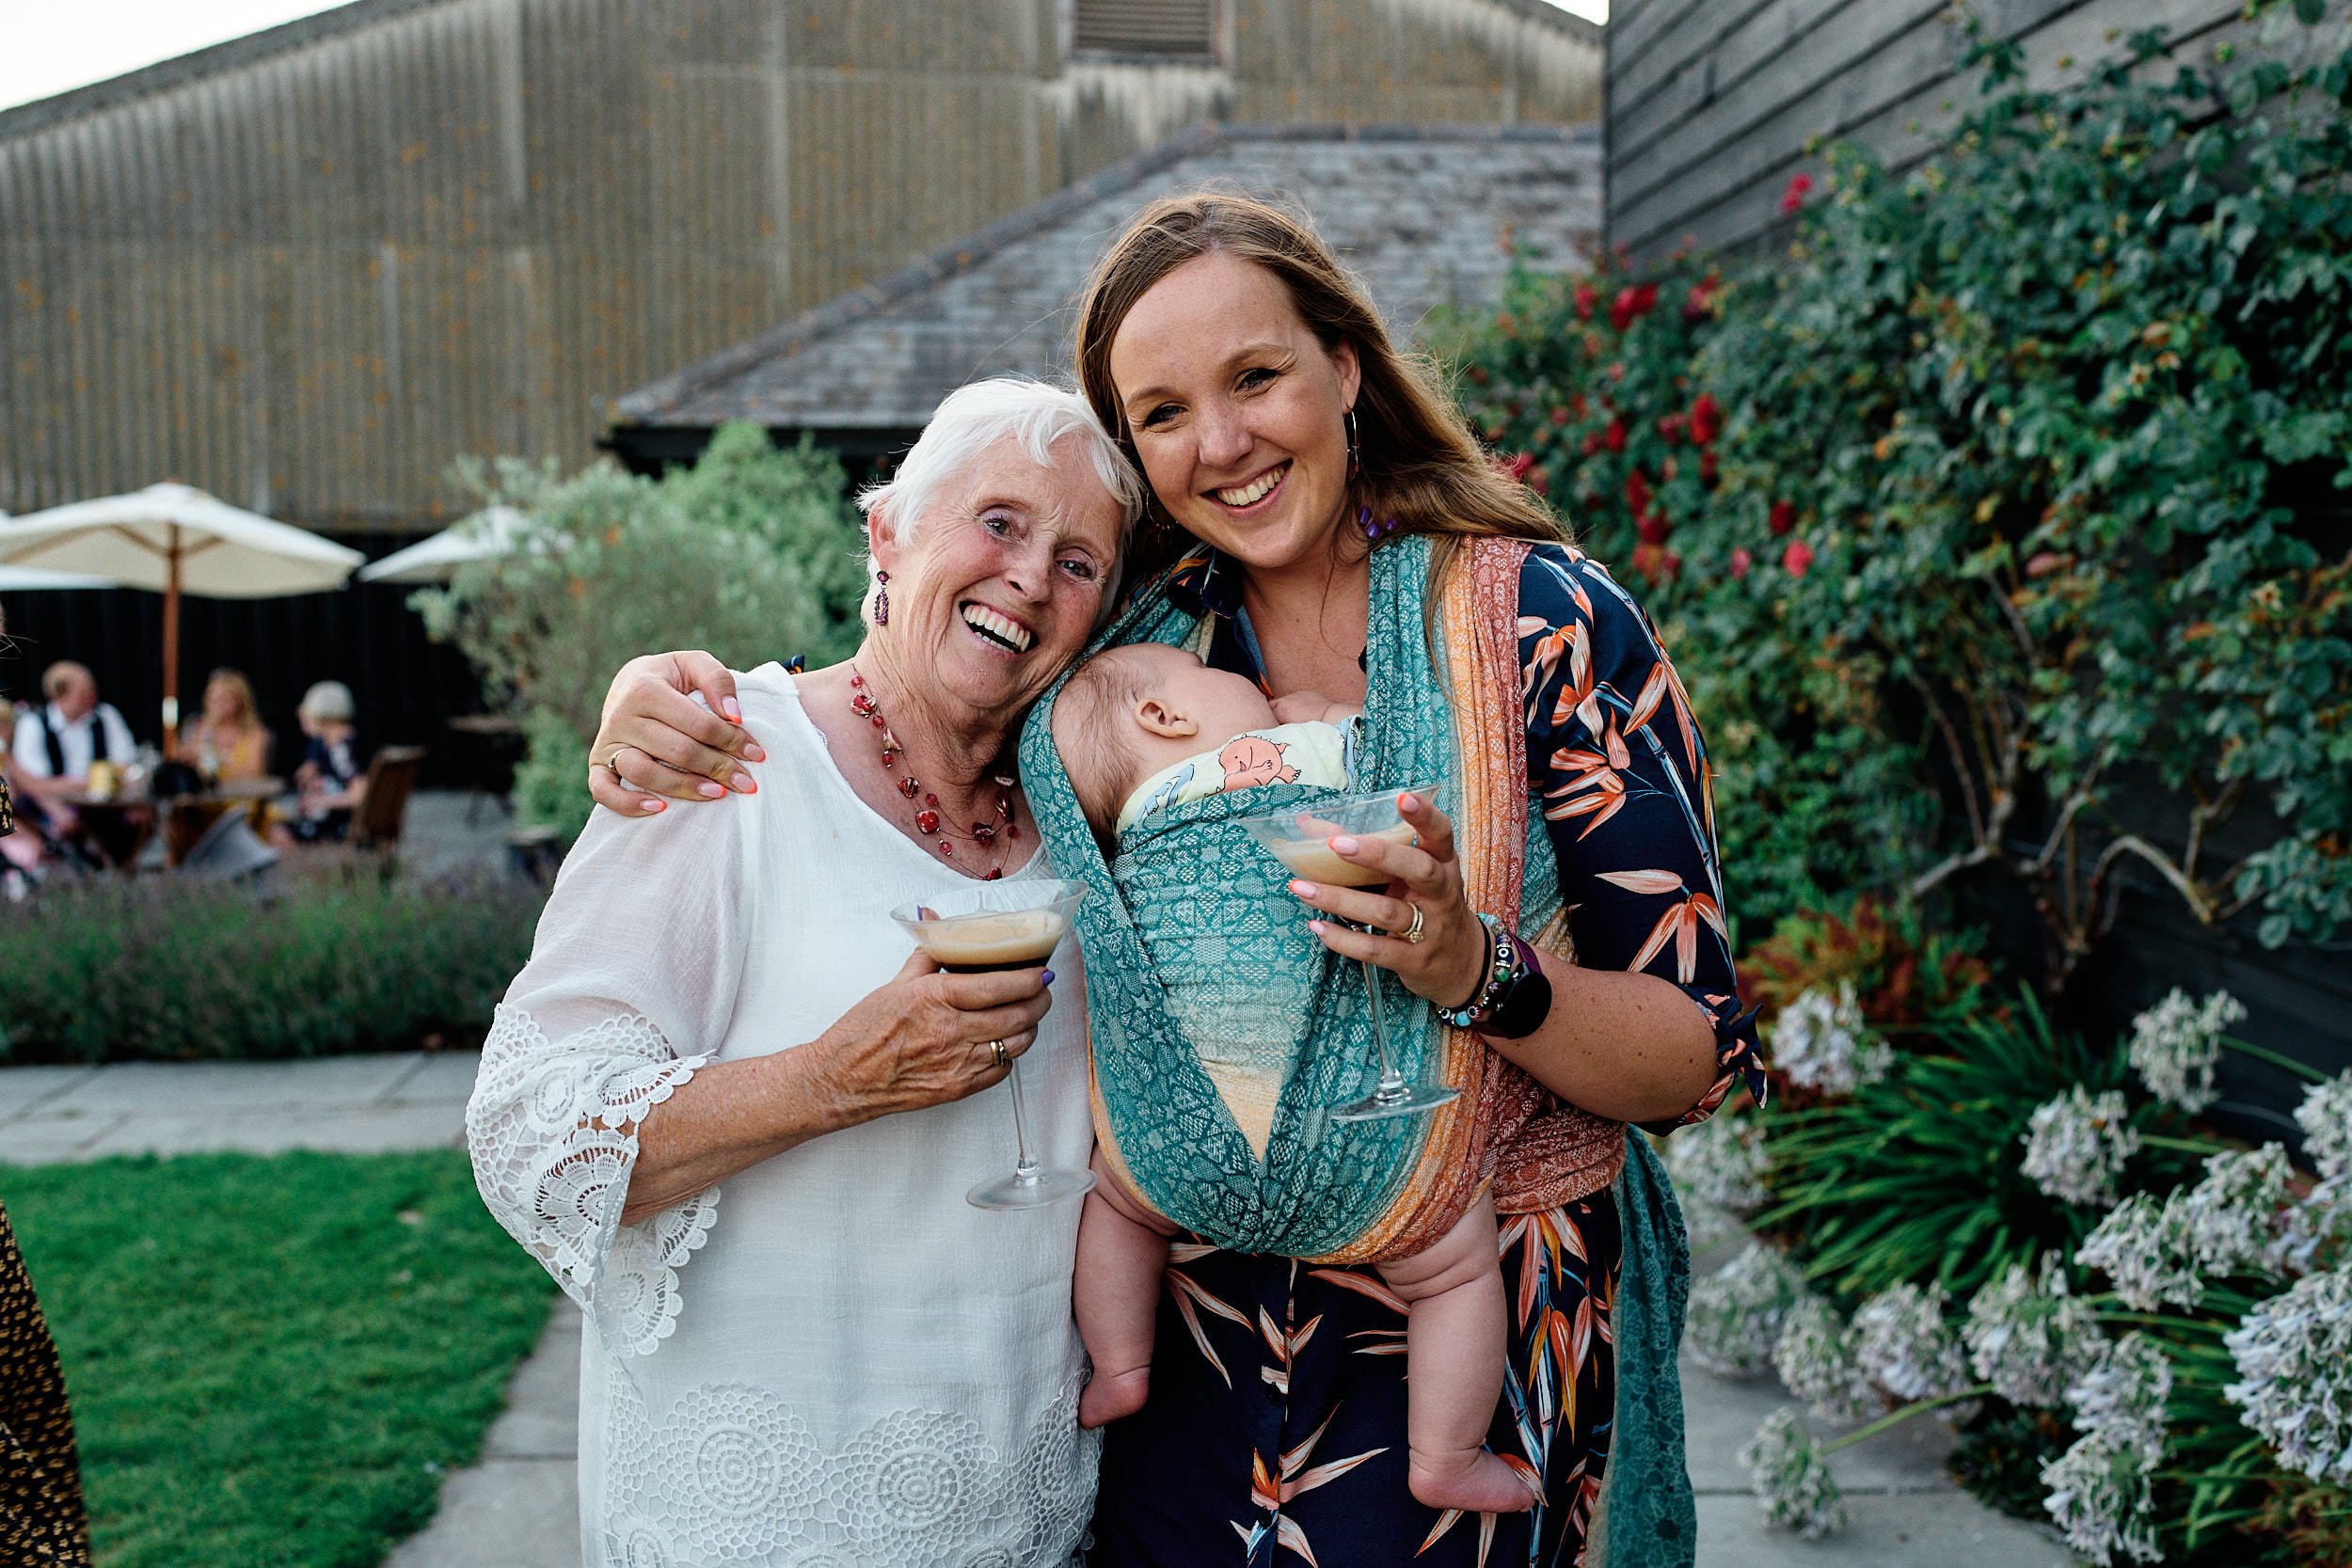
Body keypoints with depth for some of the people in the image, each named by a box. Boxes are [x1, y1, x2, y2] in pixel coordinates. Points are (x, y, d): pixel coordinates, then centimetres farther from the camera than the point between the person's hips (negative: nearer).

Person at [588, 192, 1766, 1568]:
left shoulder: (1546, 622, -11)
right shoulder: (1137, 629, -3)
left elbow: (1697, 1064, -11)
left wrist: (1470, 969, -29)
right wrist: (669, 692, -14)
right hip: (1184, 1335, 3)